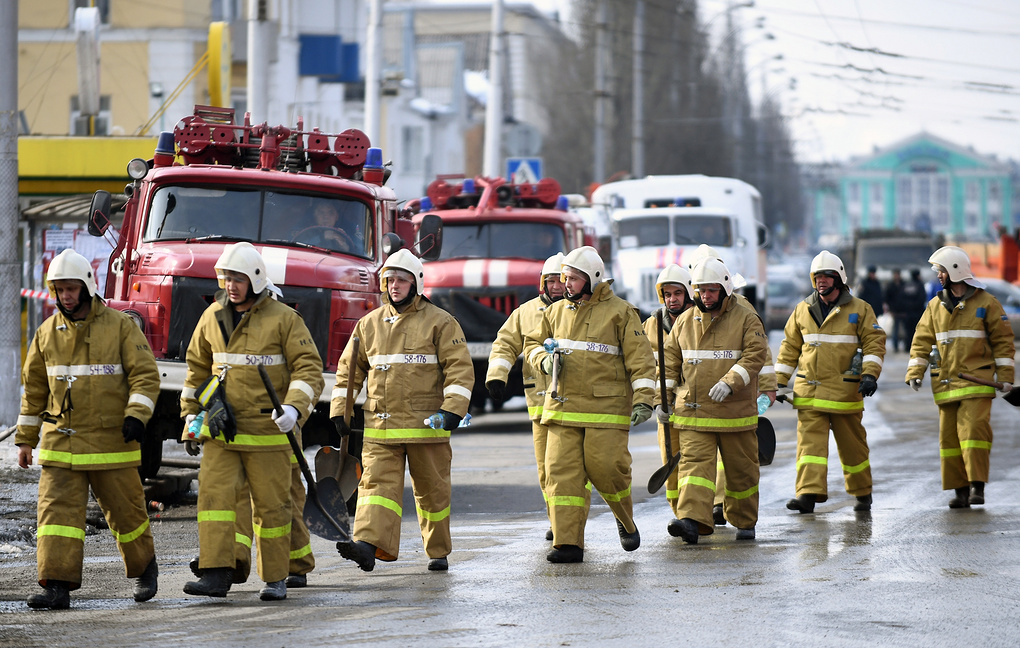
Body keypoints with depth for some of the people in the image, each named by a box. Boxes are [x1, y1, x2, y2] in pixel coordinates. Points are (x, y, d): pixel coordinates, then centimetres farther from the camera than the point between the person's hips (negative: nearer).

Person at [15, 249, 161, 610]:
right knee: (57, 509, -9)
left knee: (125, 509, 7)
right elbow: (34, 388, 16)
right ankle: (57, 587, -13)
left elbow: (145, 374, -6)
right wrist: (26, 440, 16)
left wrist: (136, 415, -21)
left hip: (111, 441, -3)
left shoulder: (120, 326, -3)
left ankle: (144, 566, 32)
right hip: (61, 441, 3)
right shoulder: (47, 333, 8)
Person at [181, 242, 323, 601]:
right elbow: (197, 366, 22)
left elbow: (308, 367, -7)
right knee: (214, 494, -11)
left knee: (271, 504, 4)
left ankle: (275, 578, 15)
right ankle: (216, 574, -15)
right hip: (220, 429, 3)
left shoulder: (283, 319, -5)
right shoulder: (213, 316, 8)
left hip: (267, 431, -3)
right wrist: (190, 411, 21)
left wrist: (294, 408, -22)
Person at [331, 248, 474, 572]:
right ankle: (368, 545, -28)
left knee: (431, 490, 9)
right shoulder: (369, 324, 12)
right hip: (380, 426, 2)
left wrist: (453, 410, -15)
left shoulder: (439, 322, 0)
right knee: (378, 483, -13)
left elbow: (460, 367, -4)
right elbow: (350, 371, 18)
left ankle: (438, 552, 23)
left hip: (426, 425, -2)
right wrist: (340, 411, 11)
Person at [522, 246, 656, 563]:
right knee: (562, 471, -5)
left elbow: (640, 358, -4)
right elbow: (533, 343, 25)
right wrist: (544, 360, 1)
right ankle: (567, 543, -6)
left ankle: (626, 521, 21)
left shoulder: (620, 312, -1)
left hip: (606, 407, -4)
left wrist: (643, 400, -13)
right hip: (563, 406, 4)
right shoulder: (556, 312, 14)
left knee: (605, 467, -9)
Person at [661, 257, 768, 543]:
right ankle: (692, 520, -26)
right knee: (695, 462, -13)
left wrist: (729, 382, -25)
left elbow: (754, 356, -12)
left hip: (735, 411, -2)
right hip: (693, 411, 2)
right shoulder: (685, 321, 9)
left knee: (741, 468, 9)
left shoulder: (746, 320, -1)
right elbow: (670, 360, 15)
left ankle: (744, 522, 25)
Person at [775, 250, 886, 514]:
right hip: (809, 392, 2)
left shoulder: (859, 309, 1)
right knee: (810, 441, -10)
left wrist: (869, 374, -13)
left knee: (852, 445, 8)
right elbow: (790, 347, 16)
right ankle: (808, 494, -17)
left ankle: (862, 492, 25)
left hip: (845, 391, -2)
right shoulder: (803, 310, 10)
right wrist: (779, 381, 12)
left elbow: (874, 342, 0)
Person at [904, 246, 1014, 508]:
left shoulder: (986, 303, 0)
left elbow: (1002, 340, 2)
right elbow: (922, 340, 12)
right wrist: (915, 373, 0)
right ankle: (960, 490, 7)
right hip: (946, 382, 5)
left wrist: (1005, 376, -3)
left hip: (976, 381, -5)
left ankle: (978, 486, -11)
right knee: (949, 435, 2)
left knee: (973, 429, -15)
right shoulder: (936, 305, 12)